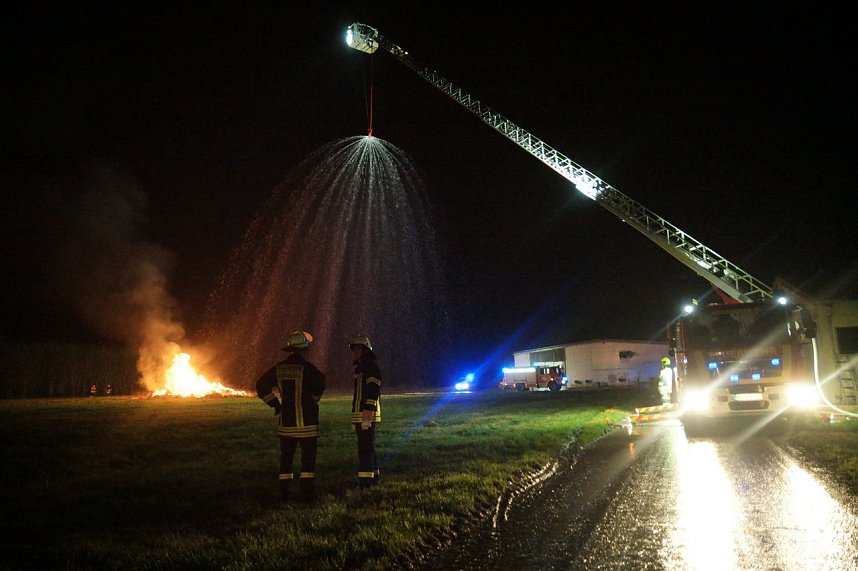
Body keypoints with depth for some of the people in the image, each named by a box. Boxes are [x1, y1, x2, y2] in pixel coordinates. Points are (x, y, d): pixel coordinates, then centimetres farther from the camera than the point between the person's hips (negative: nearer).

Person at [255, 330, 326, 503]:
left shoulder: (279, 368, 6)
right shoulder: (307, 367, -11)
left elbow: (261, 385, 11)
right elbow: (319, 383, -26)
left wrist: (275, 403, 12)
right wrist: (314, 400, -7)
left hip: (286, 422, 5)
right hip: (306, 422, -5)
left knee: (286, 457, 13)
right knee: (308, 456, 5)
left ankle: (285, 492, 16)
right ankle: (307, 492, 4)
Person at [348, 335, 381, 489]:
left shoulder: (371, 367, -11)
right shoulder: (359, 368, 19)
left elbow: (373, 393, -19)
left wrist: (367, 417, -24)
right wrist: (354, 419, 22)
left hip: (368, 416, -10)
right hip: (360, 417, 10)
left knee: (365, 449, -9)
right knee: (367, 448, 15)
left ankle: (365, 481, -7)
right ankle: (373, 477, 23)